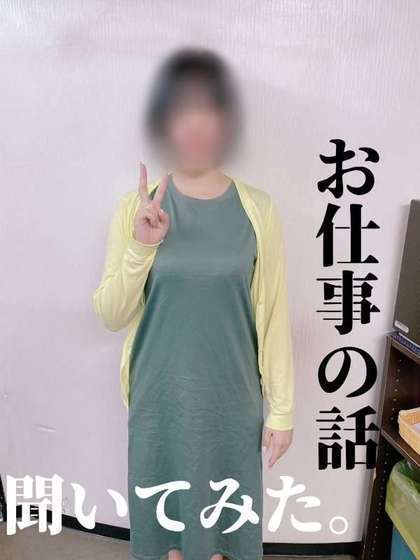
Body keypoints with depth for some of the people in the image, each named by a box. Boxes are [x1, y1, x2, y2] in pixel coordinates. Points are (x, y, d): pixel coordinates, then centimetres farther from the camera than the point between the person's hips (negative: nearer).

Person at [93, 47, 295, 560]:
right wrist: (141, 248, -24)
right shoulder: (137, 207, -8)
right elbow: (110, 316, -7)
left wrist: (282, 409, -2)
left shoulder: (257, 208, -8)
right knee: (166, 504, 21)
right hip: (160, 394, 1)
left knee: (223, 503, 21)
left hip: (231, 396, 0)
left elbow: (273, 315, -4)